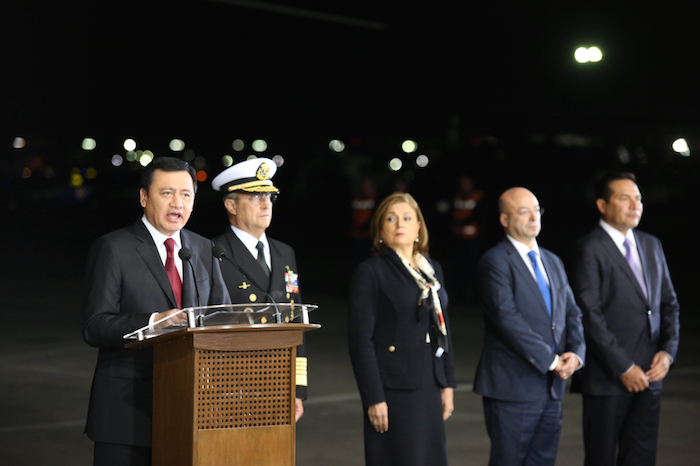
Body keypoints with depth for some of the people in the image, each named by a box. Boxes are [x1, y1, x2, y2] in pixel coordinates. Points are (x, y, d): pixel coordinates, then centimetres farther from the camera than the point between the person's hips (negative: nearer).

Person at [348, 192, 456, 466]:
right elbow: (360, 339, -11)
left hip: (430, 387, 6)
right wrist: (373, 399, -15)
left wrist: (447, 383, 11)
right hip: (393, 389, -6)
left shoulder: (432, 270, 13)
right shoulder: (370, 272, -6)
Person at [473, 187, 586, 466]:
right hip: (512, 385, -7)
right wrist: (551, 361, -16)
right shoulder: (495, 262, -8)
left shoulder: (553, 262, 17)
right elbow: (508, 318, -17)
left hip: (552, 385, 7)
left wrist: (576, 353, -6)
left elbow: (572, 313, 14)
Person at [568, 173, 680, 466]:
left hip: (649, 374, 6)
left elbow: (669, 303, 18)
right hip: (607, 376, -6)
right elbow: (589, 315, -13)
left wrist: (668, 350, 1)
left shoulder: (651, 246, 15)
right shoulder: (589, 249, -8)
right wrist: (623, 368, -15)